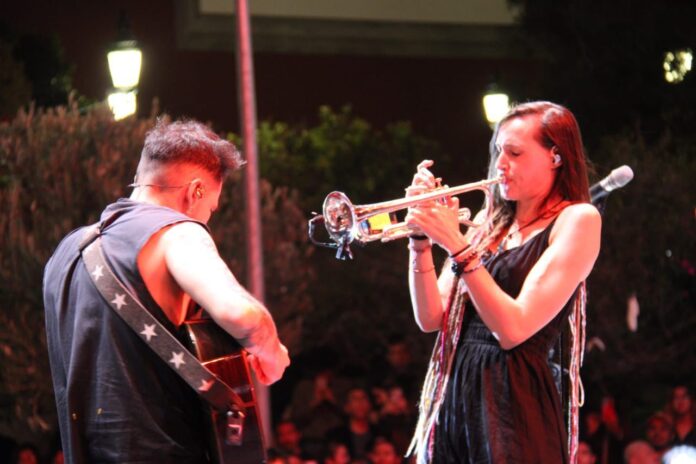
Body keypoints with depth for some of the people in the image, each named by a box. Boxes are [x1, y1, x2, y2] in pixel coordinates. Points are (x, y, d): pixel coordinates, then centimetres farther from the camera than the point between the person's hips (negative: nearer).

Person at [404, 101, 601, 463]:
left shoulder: (577, 219, -3)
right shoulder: (488, 223, 15)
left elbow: (513, 329, -14)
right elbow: (431, 318, 7)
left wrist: (457, 245, -16)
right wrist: (422, 239, -3)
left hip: (514, 405, -6)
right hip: (451, 401, 6)